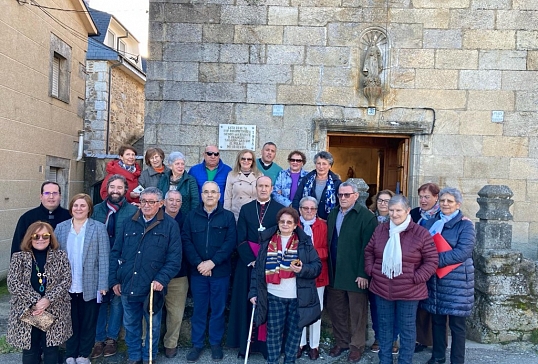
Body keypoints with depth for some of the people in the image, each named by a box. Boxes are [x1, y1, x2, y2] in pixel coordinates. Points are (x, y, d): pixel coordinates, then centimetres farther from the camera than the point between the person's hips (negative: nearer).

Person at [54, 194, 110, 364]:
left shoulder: (99, 228, -4)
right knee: (70, 322, 15)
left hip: (90, 286, -2)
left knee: (88, 323, 11)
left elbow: (104, 258, -7)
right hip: (67, 286, 2)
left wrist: (103, 284, -12)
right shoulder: (61, 228, 5)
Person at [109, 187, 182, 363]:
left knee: (153, 326, 14)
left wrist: (161, 279, -20)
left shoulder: (170, 225, -6)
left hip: (152, 288, -3)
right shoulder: (129, 223, 6)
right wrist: (114, 279, 4)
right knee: (131, 325, 18)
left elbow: (175, 258, -10)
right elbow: (115, 253, 9)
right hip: (128, 286, 3)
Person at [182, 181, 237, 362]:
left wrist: (212, 262, -16)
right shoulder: (191, 217, 5)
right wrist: (198, 263, -15)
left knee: (218, 309, 10)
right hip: (198, 271, 1)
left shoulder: (228, 216, -1)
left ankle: (216, 343, 27)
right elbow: (186, 241, -2)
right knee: (199, 309, 11)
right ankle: (197, 344, 26)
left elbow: (230, 242, -9)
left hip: (220, 271, -1)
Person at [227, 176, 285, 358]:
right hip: (248, 263, 2)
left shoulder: (280, 209, 1)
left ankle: (267, 343, 16)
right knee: (247, 303, 6)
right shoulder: (245, 209, 7)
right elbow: (241, 239, 2)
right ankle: (246, 342, 17)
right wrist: (251, 260, -10)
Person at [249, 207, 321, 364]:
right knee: (274, 332, 8)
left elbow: (317, 266, -3)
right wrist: (253, 291, 1)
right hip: (274, 296, 1)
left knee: (295, 331, 12)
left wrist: (302, 269, -22)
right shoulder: (268, 241, 3)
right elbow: (258, 268, 5)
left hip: (298, 297, 0)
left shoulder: (304, 242, 1)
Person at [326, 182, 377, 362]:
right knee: (336, 309, 15)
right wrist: (329, 269, 6)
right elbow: (329, 242, 10)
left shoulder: (366, 216, -11)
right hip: (335, 272, 6)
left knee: (357, 312, 9)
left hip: (356, 273, -6)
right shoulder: (332, 214, 11)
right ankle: (341, 341, 33)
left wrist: (363, 273, -18)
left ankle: (357, 345, 26)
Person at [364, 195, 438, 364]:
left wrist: (416, 278, -15)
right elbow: (368, 252, 12)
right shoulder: (380, 230, 1)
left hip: (409, 291, -3)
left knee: (407, 329, 12)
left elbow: (432, 261, -8)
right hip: (382, 289, 4)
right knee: (384, 327, 17)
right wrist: (371, 270, 0)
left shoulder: (421, 233, -10)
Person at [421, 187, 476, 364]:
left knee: (456, 324, 6)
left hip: (457, 279, -4)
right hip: (434, 279, 4)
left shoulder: (465, 225, -6)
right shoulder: (431, 223, 7)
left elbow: (462, 253, -18)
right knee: (437, 319, 14)